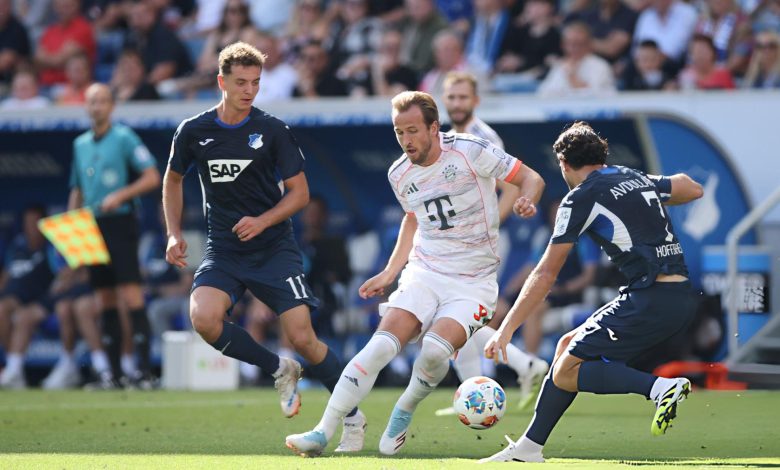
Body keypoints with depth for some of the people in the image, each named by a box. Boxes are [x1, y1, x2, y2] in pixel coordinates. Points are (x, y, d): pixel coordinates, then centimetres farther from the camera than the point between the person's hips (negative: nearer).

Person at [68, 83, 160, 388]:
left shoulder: (124, 137, -3)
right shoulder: (80, 144, 15)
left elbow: (152, 177, -9)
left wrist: (120, 195, -19)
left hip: (119, 223, -6)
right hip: (91, 226, 6)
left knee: (131, 297, -13)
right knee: (106, 303, 6)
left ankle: (145, 371, -15)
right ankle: (114, 372, 8)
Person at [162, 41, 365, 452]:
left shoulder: (273, 131, -6)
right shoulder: (193, 132, 0)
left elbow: (299, 192, 0)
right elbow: (173, 179, 18)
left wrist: (263, 220, -16)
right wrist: (174, 234, 8)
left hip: (275, 248, -2)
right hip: (223, 250, 2)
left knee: (302, 339, -12)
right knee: (203, 318, -26)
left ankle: (353, 417, 10)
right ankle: (280, 370, -1)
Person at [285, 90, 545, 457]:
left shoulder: (469, 151, -10)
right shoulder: (400, 174, 6)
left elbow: (531, 178, -3)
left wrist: (526, 200, -25)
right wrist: (390, 273, 23)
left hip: (473, 282, -3)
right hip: (424, 273, 3)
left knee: (436, 349, -29)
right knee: (381, 345, -19)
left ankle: (404, 412, 2)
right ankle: (323, 433, -19)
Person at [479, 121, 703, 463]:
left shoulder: (581, 198, -1)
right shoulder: (640, 179, 18)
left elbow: (545, 276, -1)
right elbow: (693, 189, 39)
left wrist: (505, 330, 3)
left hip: (650, 299, -8)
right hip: (684, 298, 8)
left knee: (566, 373, -4)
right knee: (568, 345, 18)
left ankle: (662, 388, -21)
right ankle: (529, 447, 20)